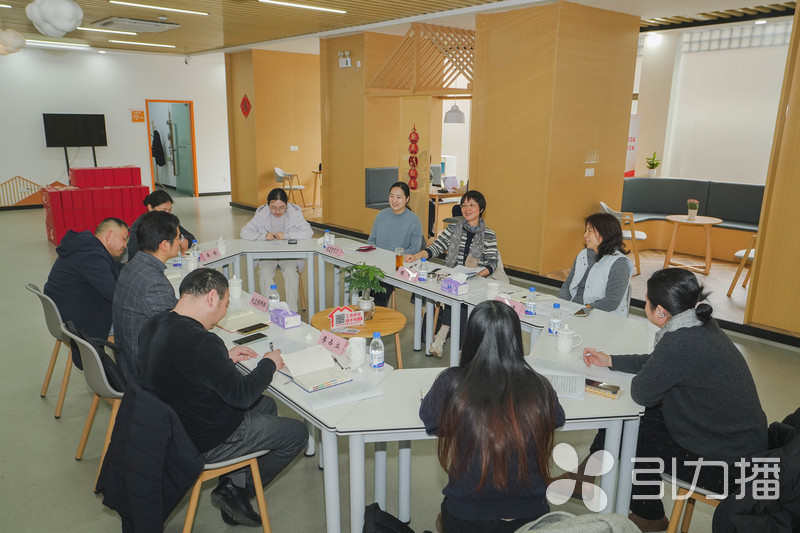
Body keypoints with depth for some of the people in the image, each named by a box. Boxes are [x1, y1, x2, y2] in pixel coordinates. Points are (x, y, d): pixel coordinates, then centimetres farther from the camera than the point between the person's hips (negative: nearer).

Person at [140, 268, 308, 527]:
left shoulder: (154, 325, -3)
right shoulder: (200, 342, -32)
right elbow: (241, 394, -25)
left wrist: (225, 357, 9)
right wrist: (269, 364, -8)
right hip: (207, 443, -9)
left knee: (267, 405, 24)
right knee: (297, 433, 6)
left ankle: (232, 482, 18)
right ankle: (236, 490, 16)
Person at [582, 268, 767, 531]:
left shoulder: (681, 343, -32)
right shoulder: (700, 325, -4)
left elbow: (641, 393, -19)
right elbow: (658, 362, 13)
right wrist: (610, 361, 16)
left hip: (726, 465, -8)